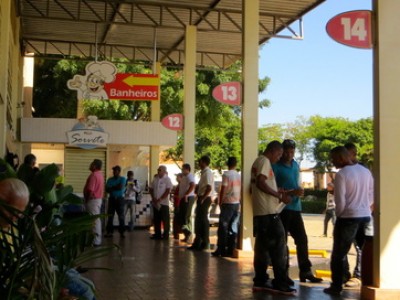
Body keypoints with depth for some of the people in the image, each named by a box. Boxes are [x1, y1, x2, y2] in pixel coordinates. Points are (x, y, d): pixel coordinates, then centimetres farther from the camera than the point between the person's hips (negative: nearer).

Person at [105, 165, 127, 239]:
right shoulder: (110, 179, 11)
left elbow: (121, 187, -14)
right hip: (112, 199, 3)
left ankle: (122, 232, 2)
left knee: (121, 216, -2)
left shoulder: (123, 179, 1)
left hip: (120, 199, -3)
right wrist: (116, 188, -12)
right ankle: (109, 232, 4)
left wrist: (112, 188, -4)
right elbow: (107, 189, 2)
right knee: (110, 216, 1)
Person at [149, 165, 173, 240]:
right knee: (156, 219, 9)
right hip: (155, 203, 6)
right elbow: (151, 189, 12)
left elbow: (168, 191, -12)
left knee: (165, 220, -1)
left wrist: (160, 199, -16)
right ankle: (157, 234, 16)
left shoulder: (167, 179, -5)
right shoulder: (155, 179, 11)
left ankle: (166, 235, 4)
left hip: (164, 203, -5)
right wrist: (153, 198, -3)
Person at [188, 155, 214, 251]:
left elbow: (209, 188, -24)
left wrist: (202, 198, -21)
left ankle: (205, 243, 1)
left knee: (203, 220, -6)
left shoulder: (207, 172, -15)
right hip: (202, 198, 10)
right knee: (198, 220, 13)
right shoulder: (204, 172, 16)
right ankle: (197, 243, 19)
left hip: (205, 199, -10)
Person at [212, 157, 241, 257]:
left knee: (223, 227, -1)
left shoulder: (226, 174, -8)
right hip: (237, 204, 5)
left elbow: (223, 190, -9)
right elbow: (240, 191, 11)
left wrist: (220, 202, 0)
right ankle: (231, 250, 6)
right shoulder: (239, 176, 8)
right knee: (233, 228, 6)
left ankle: (221, 250, -3)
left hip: (227, 203, -5)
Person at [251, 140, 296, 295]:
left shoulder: (258, 161, 21)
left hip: (260, 212, 10)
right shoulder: (264, 161, -9)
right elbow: (261, 183, -20)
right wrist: (279, 196, -16)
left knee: (263, 246, 11)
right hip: (269, 212, -10)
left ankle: (260, 281, 14)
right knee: (278, 245, -8)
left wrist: (278, 191, 19)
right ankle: (280, 283, -6)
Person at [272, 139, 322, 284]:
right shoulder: (276, 166, -7)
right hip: (281, 208, -7)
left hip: (295, 207, 7)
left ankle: (305, 271, 16)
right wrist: (290, 193, -20)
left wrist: (299, 191, 2)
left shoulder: (296, 165, 15)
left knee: (302, 239, 7)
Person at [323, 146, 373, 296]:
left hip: (348, 217, -6)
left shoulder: (342, 174, -12)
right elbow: (372, 196, 11)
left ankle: (336, 287, 7)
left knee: (338, 254, 5)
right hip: (366, 217, 6)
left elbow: (340, 201, -12)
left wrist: (339, 215, 5)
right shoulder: (366, 171, 7)